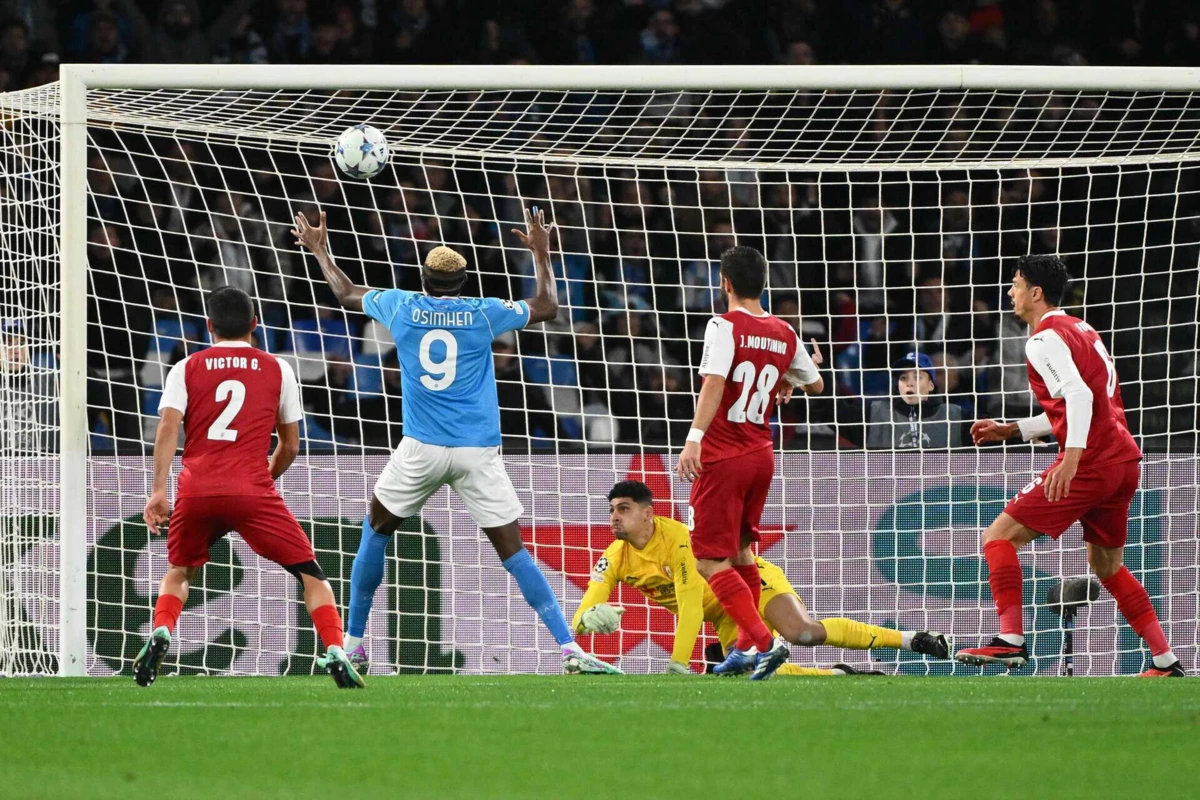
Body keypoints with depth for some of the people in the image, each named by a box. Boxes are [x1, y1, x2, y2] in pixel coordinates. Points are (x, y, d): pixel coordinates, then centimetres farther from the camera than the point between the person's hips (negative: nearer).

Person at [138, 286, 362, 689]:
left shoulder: (185, 369, 13)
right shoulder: (278, 370, 13)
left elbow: (168, 428, -1)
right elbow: (290, 446, 16)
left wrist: (159, 491, -6)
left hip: (196, 490, 2)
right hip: (252, 490, -2)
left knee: (179, 572, 25)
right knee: (310, 573, 8)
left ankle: (160, 636, 0)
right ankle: (335, 654, -10)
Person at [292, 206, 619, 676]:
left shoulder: (403, 307, 5)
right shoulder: (483, 314, 3)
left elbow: (345, 294, 23)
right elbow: (548, 308, 18)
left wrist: (320, 251, 40)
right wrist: (541, 253, 30)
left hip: (422, 448, 0)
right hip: (478, 452, 0)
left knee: (375, 531, 20)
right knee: (512, 550, -2)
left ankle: (352, 646, 18)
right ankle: (570, 649, -13)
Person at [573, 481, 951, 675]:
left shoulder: (678, 539, -25)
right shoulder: (615, 559, -8)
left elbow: (691, 607, -28)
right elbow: (582, 619, -13)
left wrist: (678, 665, -32)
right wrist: (591, 617, -38)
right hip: (726, 617, 6)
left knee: (803, 632, -31)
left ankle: (909, 639, -18)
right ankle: (838, 675, -5)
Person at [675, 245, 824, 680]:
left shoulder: (725, 326, -11)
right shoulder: (784, 334, 7)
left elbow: (714, 382, -25)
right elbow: (815, 384, 22)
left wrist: (694, 437, -32)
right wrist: (789, 380, 45)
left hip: (722, 457, -7)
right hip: (761, 455, 7)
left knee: (710, 561, -5)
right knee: (740, 551, 24)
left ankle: (764, 640, -20)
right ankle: (746, 648, 25)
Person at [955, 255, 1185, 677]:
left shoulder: (1045, 340, -8)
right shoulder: (1080, 330, 21)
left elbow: (1079, 395, -23)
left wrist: (1072, 456, -32)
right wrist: (1013, 429, 29)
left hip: (1089, 463, -9)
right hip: (1124, 459, 9)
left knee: (1000, 536, -5)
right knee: (1107, 565, 21)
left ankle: (1010, 639, -17)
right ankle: (1166, 662, 17)